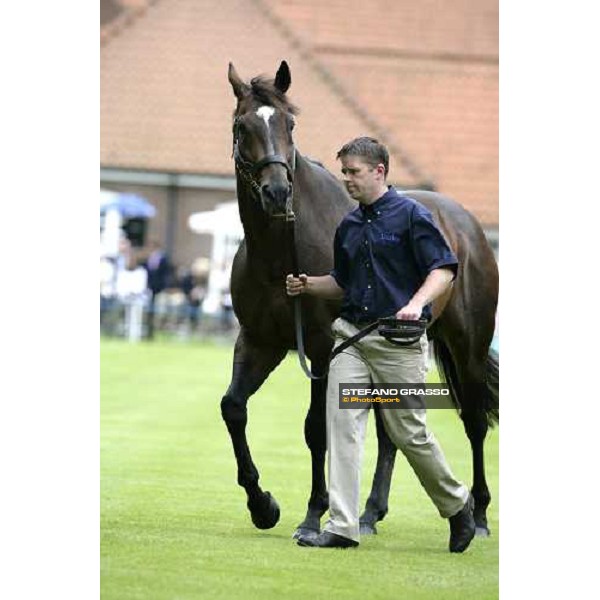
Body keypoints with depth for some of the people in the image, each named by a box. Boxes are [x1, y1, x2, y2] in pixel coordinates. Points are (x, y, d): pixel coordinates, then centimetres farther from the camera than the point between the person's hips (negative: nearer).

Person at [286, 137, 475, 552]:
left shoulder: (410, 215, -6)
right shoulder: (349, 226, 15)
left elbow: (444, 269, -11)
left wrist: (416, 304, -27)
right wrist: (308, 285, 7)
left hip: (398, 342, -6)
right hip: (352, 336, 6)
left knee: (409, 432, 1)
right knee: (342, 424, -7)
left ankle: (457, 503, 25)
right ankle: (342, 528, -8)